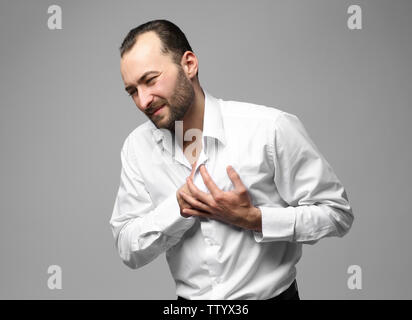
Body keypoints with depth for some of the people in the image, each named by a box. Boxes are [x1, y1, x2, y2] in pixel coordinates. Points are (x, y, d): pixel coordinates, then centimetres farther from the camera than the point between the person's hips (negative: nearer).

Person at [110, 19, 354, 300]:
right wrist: (179, 206, -18)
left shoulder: (271, 128, -15)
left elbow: (337, 213, -8)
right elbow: (129, 251, -3)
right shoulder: (137, 147, -2)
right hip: (189, 298, 3)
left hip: (272, 295, -2)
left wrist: (252, 218, -18)